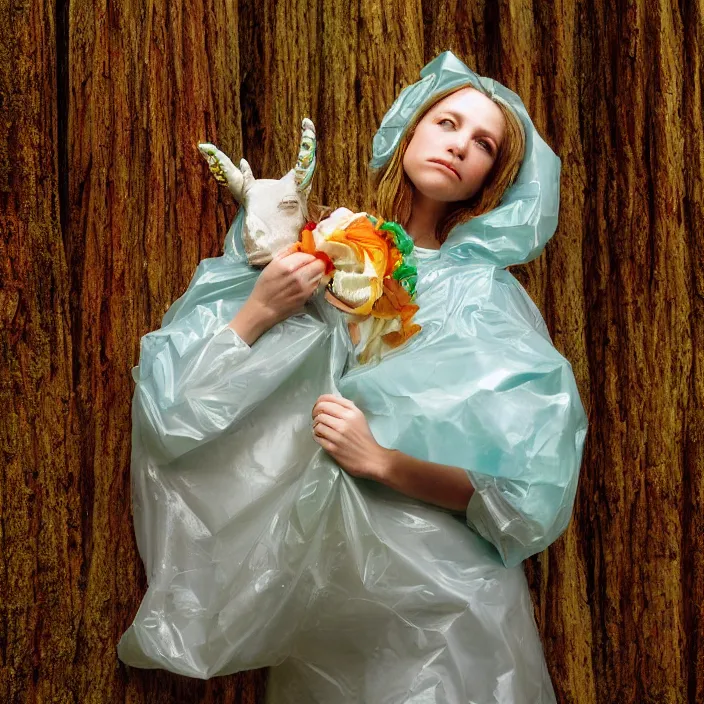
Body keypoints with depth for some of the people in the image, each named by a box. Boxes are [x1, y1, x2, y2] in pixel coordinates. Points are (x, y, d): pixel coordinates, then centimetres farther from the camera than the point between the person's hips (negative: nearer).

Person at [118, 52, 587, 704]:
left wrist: (380, 460, -19)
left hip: (441, 593, -2)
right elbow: (172, 409, -3)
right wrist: (258, 311, -16)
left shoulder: (488, 298, -4)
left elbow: (530, 494, -11)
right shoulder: (317, 266, 0)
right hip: (318, 591, 2)